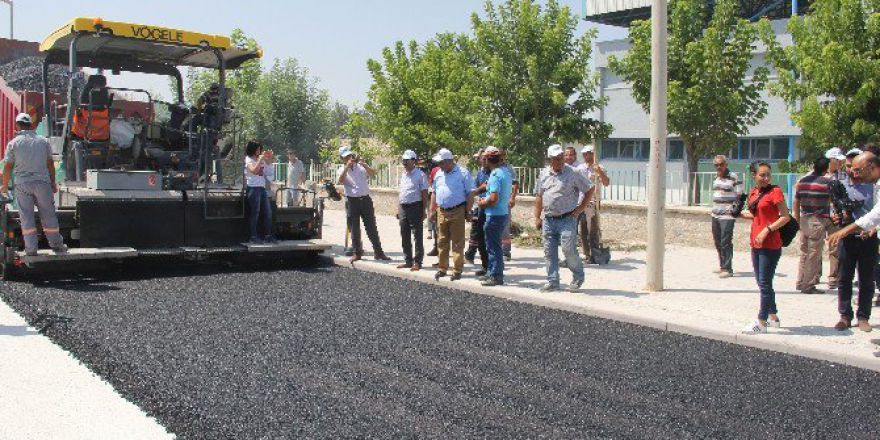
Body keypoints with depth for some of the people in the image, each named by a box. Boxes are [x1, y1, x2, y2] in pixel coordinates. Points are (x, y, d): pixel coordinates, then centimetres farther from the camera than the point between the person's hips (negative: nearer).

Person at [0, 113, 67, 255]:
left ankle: (31, 248, 4)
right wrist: (53, 182, 16)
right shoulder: (43, 141, 4)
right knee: (48, 214, 9)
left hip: (22, 184, -1)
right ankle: (56, 244, 16)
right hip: (42, 182, 1)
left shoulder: (13, 143, -1)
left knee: (26, 217, 5)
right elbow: (50, 163, 8)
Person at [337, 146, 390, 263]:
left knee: (371, 227, 2)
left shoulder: (361, 166, 7)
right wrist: (347, 167, -25)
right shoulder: (342, 170, 5)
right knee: (354, 229, 5)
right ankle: (357, 253, 15)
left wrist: (364, 164, -26)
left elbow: (373, 173, -10)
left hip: (365, 199, 0)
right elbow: (340, 181, -17)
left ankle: (378, 252, 7)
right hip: (352, 201, 0)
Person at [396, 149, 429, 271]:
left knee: (417, 236, -2)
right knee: (405, 236, 11)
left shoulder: (420, 175, -8)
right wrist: (398, 209, 15)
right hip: (403, 207, 7)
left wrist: (424, 211, -14)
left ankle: (418, 262, 4)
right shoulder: (403, 175, 14)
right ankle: (408, 261, 21)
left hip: (415, 207, -7)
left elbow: (424, 194, -10)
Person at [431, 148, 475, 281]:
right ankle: (442, 268, 19)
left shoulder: (463, 174, -6)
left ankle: (457, 270, 4)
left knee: (457, 243, -1)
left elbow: (470, 194, -7)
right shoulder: (438, 174, 12)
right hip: (441, 212, 6)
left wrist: (467, 212, -11)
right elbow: (434, 193, 19)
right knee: (442, 242, 10)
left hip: (457, 212, -6)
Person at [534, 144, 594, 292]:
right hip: (548, 220, 5)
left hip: (567, 219, -5)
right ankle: (552, 281, 15)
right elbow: (539, 197, 16)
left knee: (568, 250, -9)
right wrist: (537, 217, 11)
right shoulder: (544, 174, 10)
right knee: (549, 252, 6)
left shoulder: (573, 173, -4)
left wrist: (580, 209, -3)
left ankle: (578, 278, 13)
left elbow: (590, 189, 1)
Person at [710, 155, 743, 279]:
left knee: (726, 243, -9)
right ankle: (722, 266, 23)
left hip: (727, 215, -8)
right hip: (715, 215, 8)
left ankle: (727, 269, -5)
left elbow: (739, 196, -9)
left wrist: (734, 210, -15)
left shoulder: (733, 177, -8)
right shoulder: (716, 177, 14)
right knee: (718, 242, 12)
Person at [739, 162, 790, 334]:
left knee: (764, 284, -4)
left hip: (770, 244, -8)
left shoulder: (775, 192, -10)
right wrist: (741, 214, 9)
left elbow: (785, 217, -13)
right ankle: (773, 317, 29)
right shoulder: (753, 192, 11)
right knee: (762, 282, 15)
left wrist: (767, 230, -21)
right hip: (756, 243, 8)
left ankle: (761, 323, 1)